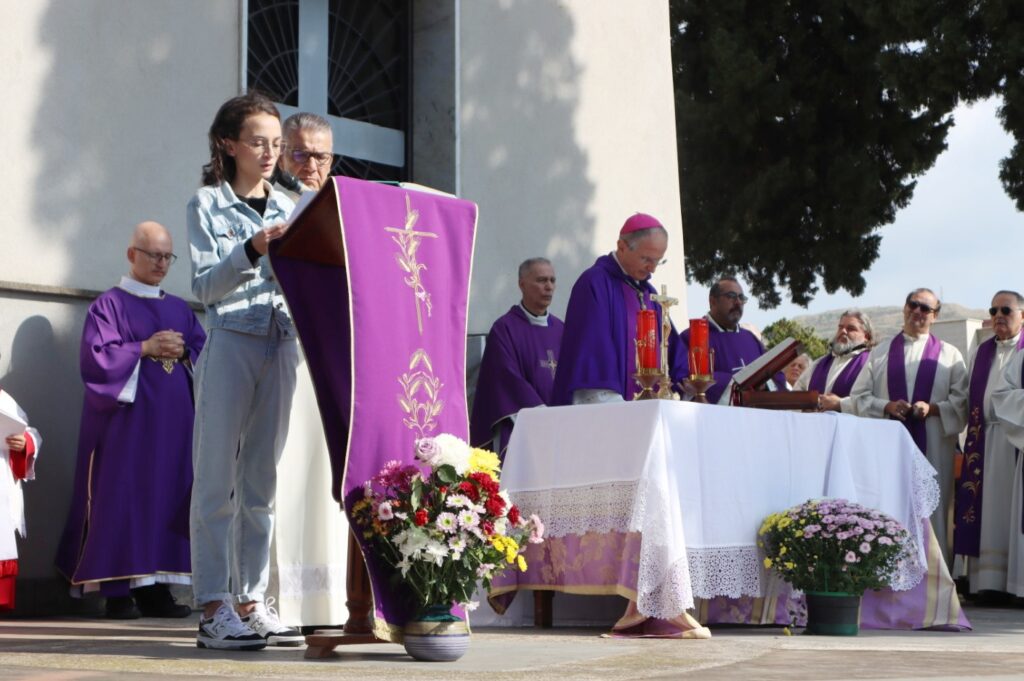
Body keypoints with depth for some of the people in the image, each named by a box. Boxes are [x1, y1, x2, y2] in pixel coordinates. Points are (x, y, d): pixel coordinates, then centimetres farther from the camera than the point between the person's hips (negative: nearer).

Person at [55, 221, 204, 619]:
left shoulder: (180, 309, 18)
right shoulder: (109, 305, 3)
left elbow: (204, 351, 12)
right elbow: (96, 358, -8)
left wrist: (182, 352, -8)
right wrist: (145, 348, -13)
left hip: (173, 420, 5)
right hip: (127, 418, -5)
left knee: (166, 496, 1)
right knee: (122, 497, -7)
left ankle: (154, 587, 5)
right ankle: (117, 590, -5)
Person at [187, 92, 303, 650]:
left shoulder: (287, 207, 15)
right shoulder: (207, 205, 2)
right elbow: (205, 286, -6)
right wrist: (251, 251, -19)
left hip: (280, 343, 5)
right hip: (228, 343, -5)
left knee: (262, 479, 6)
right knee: (217, 479, -5)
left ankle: (251, 601, 11)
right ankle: (213, 609, -3)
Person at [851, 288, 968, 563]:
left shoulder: (949, 355, 11)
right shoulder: (880, 353, 14)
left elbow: (961, 401, 4)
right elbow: (859, 396, 8)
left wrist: (933, 408, -13)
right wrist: (887, 406, -9)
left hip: (932, 446, -1)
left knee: (929, 510, -3)